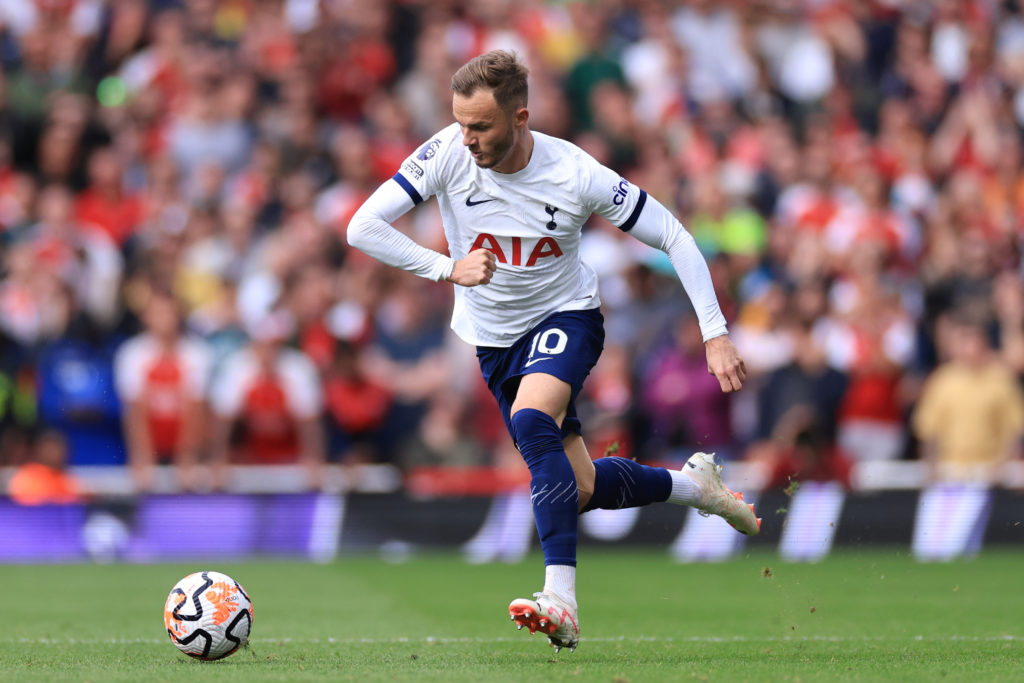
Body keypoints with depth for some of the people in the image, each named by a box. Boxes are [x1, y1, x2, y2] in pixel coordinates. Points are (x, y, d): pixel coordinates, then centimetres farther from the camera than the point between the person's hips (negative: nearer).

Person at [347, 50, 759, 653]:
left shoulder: (576, 175, -23)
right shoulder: (448, 155, -20)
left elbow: (673, 236, -14)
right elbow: (362, 228, -22)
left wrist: (716, 334, -19)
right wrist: (447, 268, -33)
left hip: (566, 315, -4)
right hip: (494, 336, 4)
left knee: (530, 422, -35)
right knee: (581, 489, 6)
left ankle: (562, 603, -38)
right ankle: (694, 484, 35)